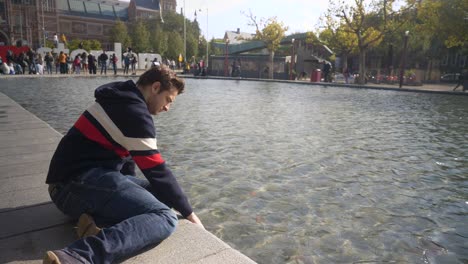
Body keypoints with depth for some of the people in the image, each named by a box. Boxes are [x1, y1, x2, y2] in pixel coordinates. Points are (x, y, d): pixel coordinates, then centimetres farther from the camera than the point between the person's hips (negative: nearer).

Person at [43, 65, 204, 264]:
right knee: (164, 218, -25)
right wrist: (189, 213, -3)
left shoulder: (123, 102, 18)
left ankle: (98, 222, -13)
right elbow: (156, 170, -12)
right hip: (79, 181, -11)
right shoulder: (134, 112, -13)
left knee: (162, 195, 6)